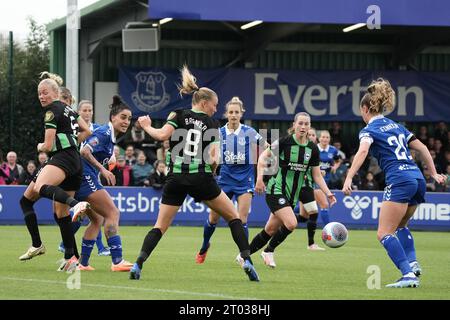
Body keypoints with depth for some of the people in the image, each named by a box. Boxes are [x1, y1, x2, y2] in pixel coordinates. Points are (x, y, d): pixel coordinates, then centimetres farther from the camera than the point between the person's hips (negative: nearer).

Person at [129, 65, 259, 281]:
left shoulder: (179, 115, 6)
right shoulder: (211, 124, 8)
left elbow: (162, 135, -10)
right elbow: (214, 156, -6)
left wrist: (147, 127, 8)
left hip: (176, 178, 1)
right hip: (201, 178, -1)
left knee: (160, 226, 7)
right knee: (233, 216, 14)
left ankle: (138, 264, -11)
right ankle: (247, 261, 2)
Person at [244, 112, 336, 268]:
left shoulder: (313, 149, 2)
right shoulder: (284, 141, -12)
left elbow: (317, 175, 7)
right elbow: (263, 157, -5)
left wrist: (328, 193, -5)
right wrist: (260, 178, -17)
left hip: (292, 194, 6)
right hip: (276, 191, -6)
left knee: (271, 230, 8)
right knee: (291, 223, -23)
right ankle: (269, 251, -1)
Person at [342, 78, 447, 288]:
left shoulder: (369, 130, 2)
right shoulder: (396, 126, 23)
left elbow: (363, 151, -19)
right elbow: (421, 148, 22)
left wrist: (349, 178, -27)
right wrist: (434, 173, 27)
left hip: (399, 180, -8)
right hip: (417, 179, 8)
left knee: (384, 233, -6)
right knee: (400, 226, 28)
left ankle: (408, 275, -21)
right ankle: (412, 263, 7)